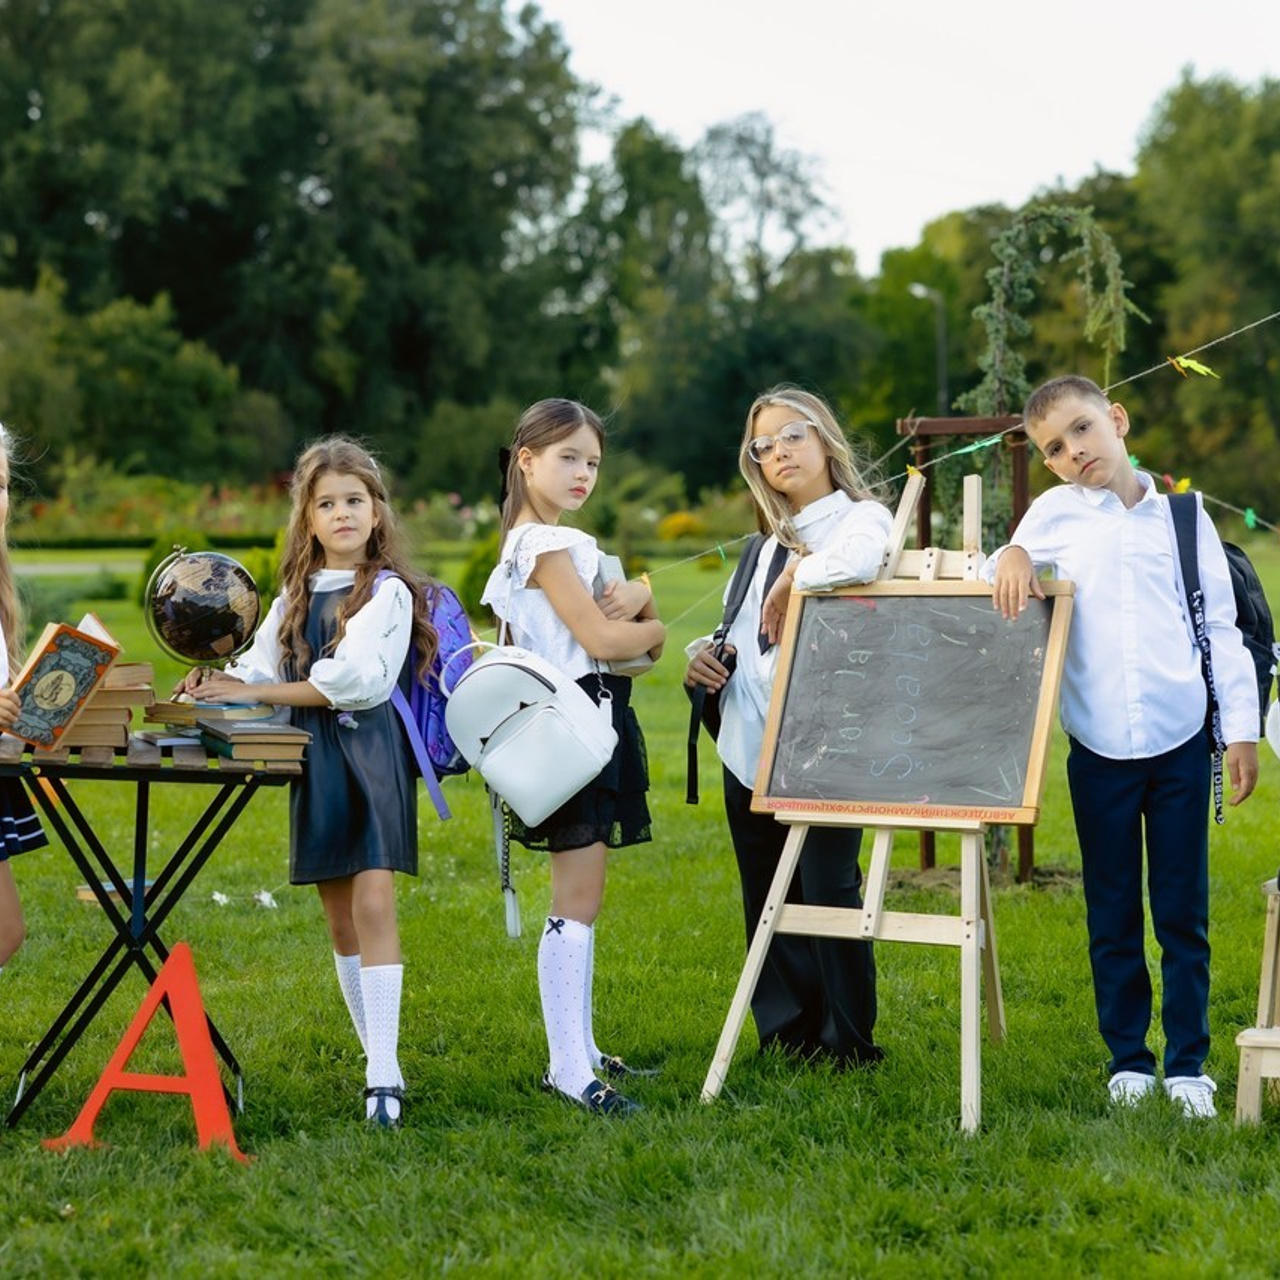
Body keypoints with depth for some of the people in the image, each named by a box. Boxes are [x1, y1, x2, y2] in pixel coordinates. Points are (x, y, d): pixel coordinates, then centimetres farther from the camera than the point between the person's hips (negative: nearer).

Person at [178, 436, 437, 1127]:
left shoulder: (387, 592, -3)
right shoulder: (294, 597, 16)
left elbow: (351, 679, -14)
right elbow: (259, 669, 9)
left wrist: (250, 692, -13)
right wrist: (215, 682, -14)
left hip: (370, 753, -6)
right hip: (312, 759, 6)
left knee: (372, 904, -15)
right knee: (338, 917, 7)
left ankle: (384, 1074, -17)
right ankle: (378, 1060, 15)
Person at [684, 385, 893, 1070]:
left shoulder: (861, 518, -4)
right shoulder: (772, 544, 20)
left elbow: (857, 560, -31)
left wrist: (794, 582, -16)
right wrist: (706, 653, 6)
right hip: (750, 749, 7)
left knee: (830, 893, -4)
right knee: (766, 902, 10)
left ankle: (846, 1044, 5)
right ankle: (786, 1036, 19)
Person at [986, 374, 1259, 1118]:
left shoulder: (1182, 515, 4)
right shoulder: (1056, 512, 4)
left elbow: (1221, 626, 5)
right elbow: (1001, 580, 15)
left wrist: (1242, 729, 0)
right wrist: (1013, 556, -8)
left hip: (1181, 742, -1)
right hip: (1099, 748, 1)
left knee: (1183, 914, 4)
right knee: (1113, 916, 8)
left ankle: (1188, 1063, 13)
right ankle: (1128, 1059, 19)